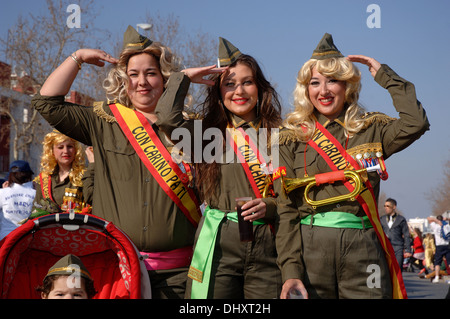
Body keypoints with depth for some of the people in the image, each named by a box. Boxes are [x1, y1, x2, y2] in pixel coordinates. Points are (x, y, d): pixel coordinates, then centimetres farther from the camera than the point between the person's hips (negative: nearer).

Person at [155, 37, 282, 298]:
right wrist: (185, 77, 2)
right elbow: (168, 118, -12)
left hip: (267, 245, 1)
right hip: (219, 244, -1)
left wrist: (270, 207, -10)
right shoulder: (206, 133, 8)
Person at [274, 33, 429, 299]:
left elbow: (415, 123, -9)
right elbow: (286, 210, 2)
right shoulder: (292, 139, 8)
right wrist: (290, 271, -10)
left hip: (363, 251, 1)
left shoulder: (370, 130, 11)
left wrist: (383, 74, 4)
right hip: (310, 251, 0)